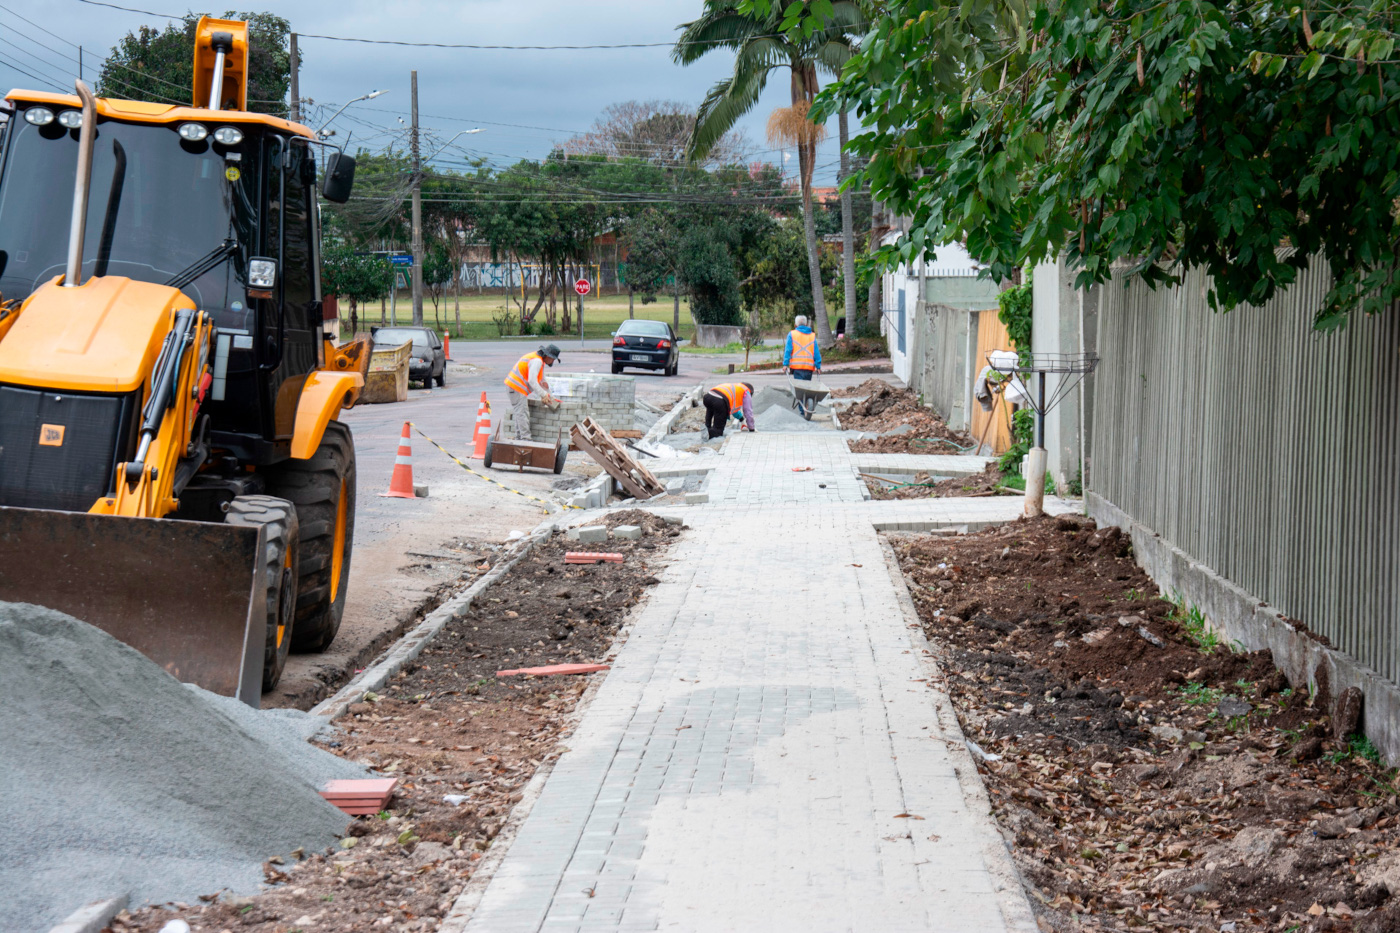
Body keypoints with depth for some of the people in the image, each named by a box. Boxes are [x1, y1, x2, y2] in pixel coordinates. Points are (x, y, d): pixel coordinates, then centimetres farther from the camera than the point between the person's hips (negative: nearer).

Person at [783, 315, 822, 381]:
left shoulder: (792, 334, 5)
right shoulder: (812, 336, 10)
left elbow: (788, 350, -1)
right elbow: (816, 352, 7)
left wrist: (785, 364, -1)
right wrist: (818, 366, 10)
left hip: (796, 365, -2)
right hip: (809, 366, 2)